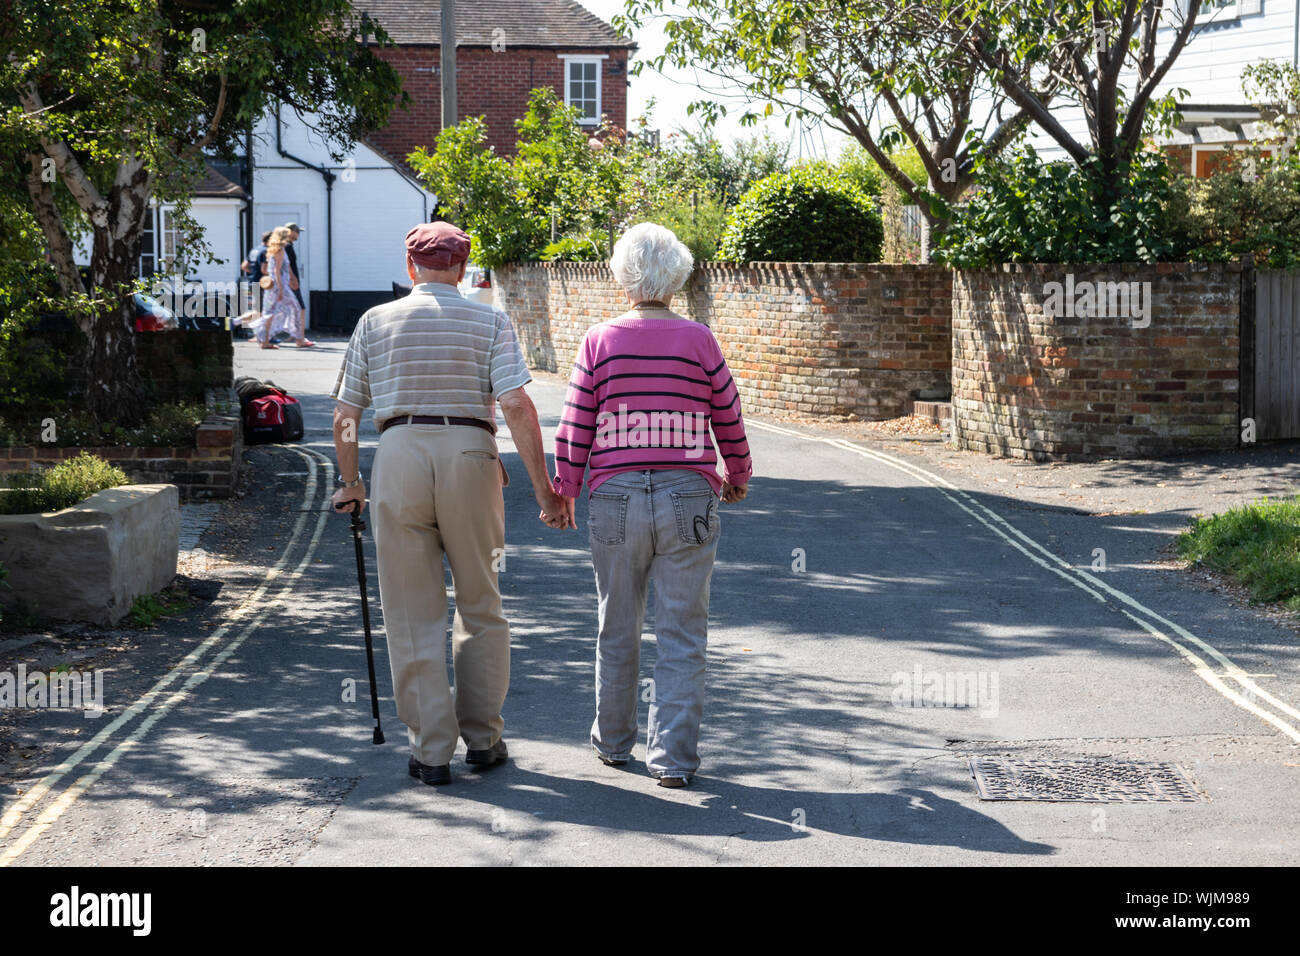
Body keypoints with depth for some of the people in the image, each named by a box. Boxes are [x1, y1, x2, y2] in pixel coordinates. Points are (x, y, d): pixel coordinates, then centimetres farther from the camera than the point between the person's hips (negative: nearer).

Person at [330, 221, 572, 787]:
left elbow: (345, 415, 8)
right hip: (470, 454, 0)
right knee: (479, 606, 15)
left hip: (399, 454, 0)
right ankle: (482, 738, 18)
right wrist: (543, 487, -4)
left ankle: (431, 751, 5)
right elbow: (517, 407, -7)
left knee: (413, 613, 6)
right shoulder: (490, 323, 4)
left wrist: (350, 482, 21)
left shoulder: (376, 322, 8)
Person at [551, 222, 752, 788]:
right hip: (688, 500, -1)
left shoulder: (600, 341, -2)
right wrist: (738, 478, 24)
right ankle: (673, 756, 1)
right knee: (682, 635, 4)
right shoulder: (699, 341, -1)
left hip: (615, 497, 1)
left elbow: (575, 429, -2)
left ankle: (613, 741, 29)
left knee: (617, 629, 16)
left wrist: (564, 490, 12)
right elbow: (729, 422, 6)